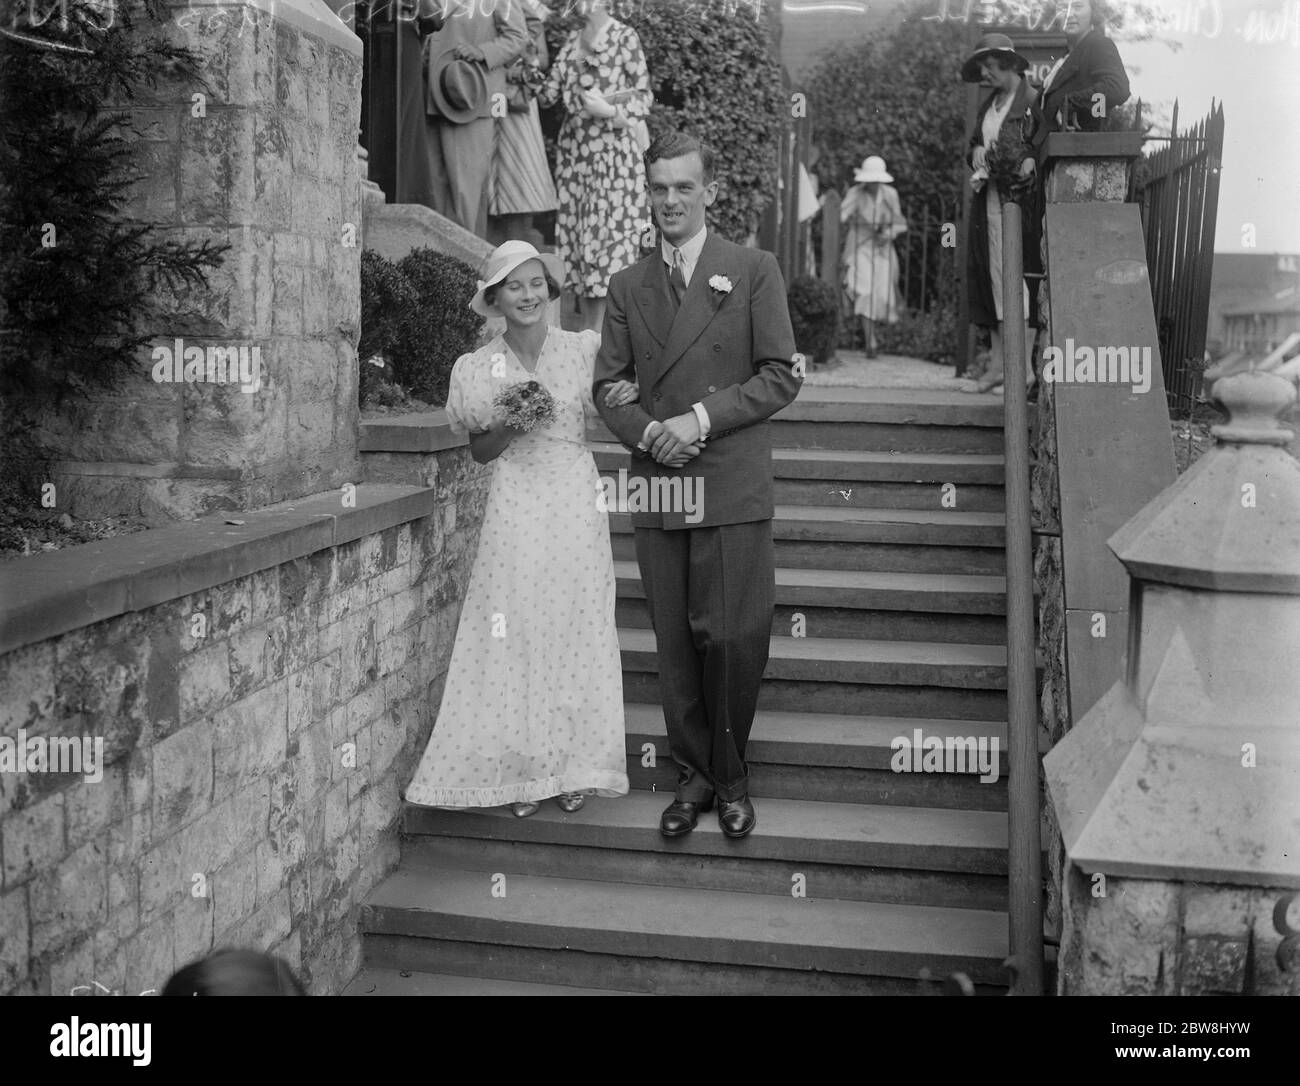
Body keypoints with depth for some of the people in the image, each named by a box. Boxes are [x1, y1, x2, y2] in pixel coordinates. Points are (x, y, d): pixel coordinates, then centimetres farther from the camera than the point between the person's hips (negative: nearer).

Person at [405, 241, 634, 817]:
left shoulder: (583, 348, 2)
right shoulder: (479, 367, 2)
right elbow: (480, 452, 9)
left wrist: (620, 401, -9)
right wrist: (511, 427, -10)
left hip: (576, 500, 1)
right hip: (516, 505, -1)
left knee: (576, 630, 4)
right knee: (515, 632, 0)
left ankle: (572, 767, 15)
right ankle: (522, 769, 10)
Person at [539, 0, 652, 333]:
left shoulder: (625, 37, -1)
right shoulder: (572, 41, 14)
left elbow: (644, 96, -3)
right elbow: (550, 94, 10)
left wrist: (608, 109, -15)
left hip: (612, 146, -5)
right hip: (573, 147, 5)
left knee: (608, 229, -7)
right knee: (575, 227, 4)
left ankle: (602, 328, -4)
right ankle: (585, 325, 11)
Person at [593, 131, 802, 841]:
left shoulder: (754, 271, 4)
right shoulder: (628, 285, 13)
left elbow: (780, 376, -2)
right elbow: (608, 386, 11)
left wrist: (701, 417, -12)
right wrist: (646, 431, -9)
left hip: (731, 489, -3)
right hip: (655, 488, 3)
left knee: (732, 637, -5)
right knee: (674, 641, 7)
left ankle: (731, 775, 16)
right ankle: (694, 774, 21)